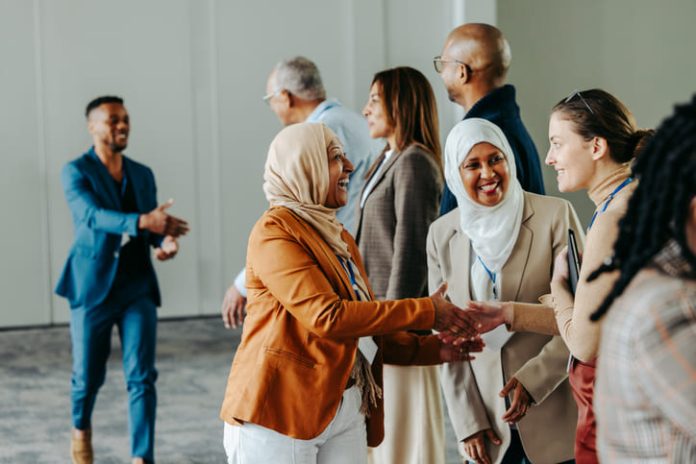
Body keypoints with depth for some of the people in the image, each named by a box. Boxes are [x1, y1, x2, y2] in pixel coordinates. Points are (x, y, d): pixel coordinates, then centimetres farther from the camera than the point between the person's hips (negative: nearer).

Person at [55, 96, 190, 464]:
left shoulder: (142, 175, 10)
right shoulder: (75, 172, -6)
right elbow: (92, 216, -24)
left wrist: (166, 241, -11)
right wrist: (142, 222, -40)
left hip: (138, 289, 3)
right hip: (93, 288, -3)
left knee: (142, 377, -7)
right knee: (88, 376, 10)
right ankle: (81, 428, 41)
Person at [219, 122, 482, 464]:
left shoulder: (338, 236, 15)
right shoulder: (275, 232, -11)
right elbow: (326, 317, -22)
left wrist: (432, 349, 2)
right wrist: (425, 311, -17)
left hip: (346, 411, 7)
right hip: (279, 413, -7)